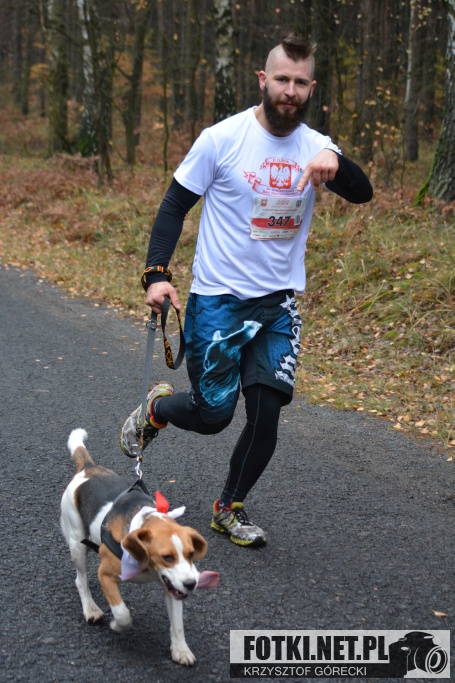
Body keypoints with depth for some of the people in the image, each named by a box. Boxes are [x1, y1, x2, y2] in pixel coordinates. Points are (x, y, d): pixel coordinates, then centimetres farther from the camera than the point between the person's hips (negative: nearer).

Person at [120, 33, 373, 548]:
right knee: (212, 415, -1)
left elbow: (362, 194, -12)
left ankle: (229, 509, 23)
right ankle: (156, 408, 34)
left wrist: (335, 163, -32)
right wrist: (157, 274, -15)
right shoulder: (223, 138, -10)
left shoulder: (315, 147, 1)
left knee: (265, 418, 1)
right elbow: (175, 205, -5)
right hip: (218, 298, -3)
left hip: (278, 303, 4)